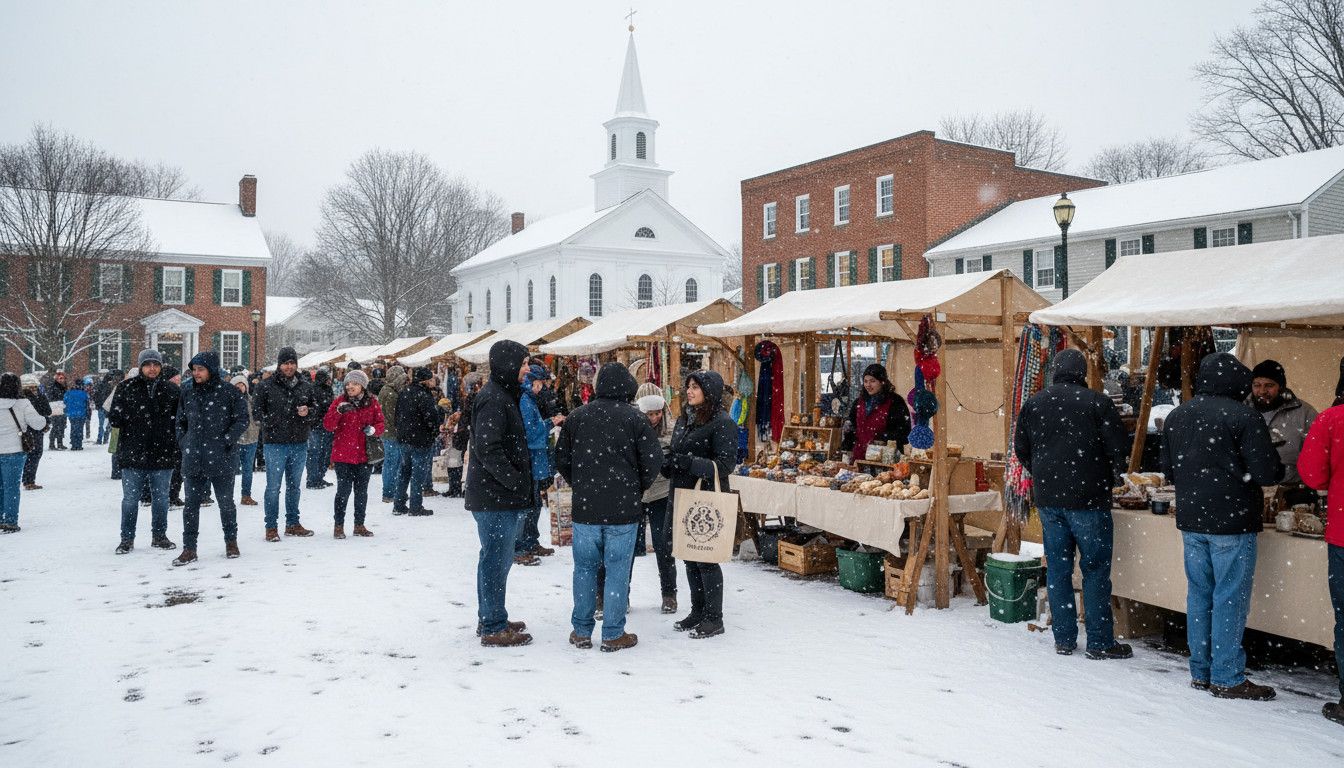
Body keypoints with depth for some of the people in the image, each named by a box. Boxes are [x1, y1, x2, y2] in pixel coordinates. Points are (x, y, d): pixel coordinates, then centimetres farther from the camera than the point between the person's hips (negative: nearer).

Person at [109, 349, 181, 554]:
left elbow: (180, 418, 9)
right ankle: (127, 538, 18)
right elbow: (114, 418, 3)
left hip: (163, 455, 2)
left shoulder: (171, 389, 4)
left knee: (161, 499, 12)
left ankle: (159, 535, 25)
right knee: (130, 499, 6)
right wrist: (117, 418, -18)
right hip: (133, 454, -2)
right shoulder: (126, 387, -1)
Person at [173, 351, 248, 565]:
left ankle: (231, 541, 26)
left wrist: (227, 440, -12)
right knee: (191, 503, 4)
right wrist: (183, 442, 8)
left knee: (226, 502, 8)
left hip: (221, 459, -4)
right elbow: (181, 419, 19)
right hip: (193, 458, 4)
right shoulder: (188, 391, 7)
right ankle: (189, 548, 10)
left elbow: (243, 419, -5)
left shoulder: (229, 391, -7)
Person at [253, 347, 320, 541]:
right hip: (275, 444, -3)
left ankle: (293, 523, 24)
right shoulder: (267, 386, -2)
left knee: (294, 485, 14)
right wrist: (268, 423, -15)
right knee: (273, 487, 0)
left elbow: (316, 410, 12)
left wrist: (308, 412, -10)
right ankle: (271, 527, 8)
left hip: (299, 444, 4)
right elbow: (256, 409, 0)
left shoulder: (306, 386, 7)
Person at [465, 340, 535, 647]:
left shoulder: (504, 395, 16)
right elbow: (488, 449, -24)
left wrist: (521, 483, 15)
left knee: (498, 558, 18)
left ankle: (490, 619, 30)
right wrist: (516, 482, -19)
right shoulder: (493, 399, -17)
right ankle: (494, 628, 6)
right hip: (495, 497, -10)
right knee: (496, 559, -3)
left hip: (501, 496, 10)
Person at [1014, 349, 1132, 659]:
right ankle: (1100, 642, 7)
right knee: (1095, 568, 3)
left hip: (1047, 498, 4)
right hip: (1087, 497, -4)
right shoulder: (1097, 402, -9)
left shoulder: (1034, 403, 5)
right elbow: (1117, 449, -7)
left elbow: (1021, 449, 12)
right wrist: (1111, 478, 11)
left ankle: (1063, 639, 15)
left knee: (1057, 568, 10)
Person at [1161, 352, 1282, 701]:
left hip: (1190, 519, 6)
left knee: (1199, 594, 13)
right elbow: (1267, 473, -14)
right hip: (1232, 520, -6)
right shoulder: (1242, 416, -14)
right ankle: (1227, 678, 7)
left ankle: (1201, 672, 20)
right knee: (1230, 598, 1)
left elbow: (1168, 469, 13)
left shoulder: (1176, 416, 6)